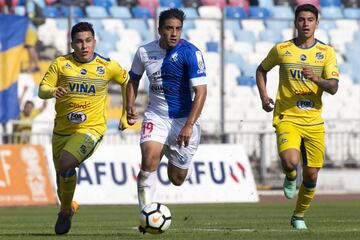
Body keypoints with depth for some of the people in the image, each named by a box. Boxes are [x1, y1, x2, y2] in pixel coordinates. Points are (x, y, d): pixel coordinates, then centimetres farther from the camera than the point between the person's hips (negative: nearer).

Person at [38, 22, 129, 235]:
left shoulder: (108, 66, -2)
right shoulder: (61, 64, -1)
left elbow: (126, 81, 16)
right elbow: (42, 90, -1)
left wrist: (126, 115, 16)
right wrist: (53, 92, -25)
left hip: (91, 129, -3)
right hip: (62, 130, 3)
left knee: (65, 163, -27)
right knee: (61, 176, 10)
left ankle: (65, 211, -6)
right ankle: (67, 206, 42)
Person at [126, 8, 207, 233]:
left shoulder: (190, 53, -14)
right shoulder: (144, 52, 0)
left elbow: (201, 91, -18)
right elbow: (134, 80, 18)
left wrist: (189, 126, -25)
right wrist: (130, 107, 1)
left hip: (184, 119, -2)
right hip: (156, 116, 2)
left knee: (177, 179, 7)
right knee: (149, 159, -25)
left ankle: (181, 163, 47)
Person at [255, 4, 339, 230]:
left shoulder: (326, 52, 1)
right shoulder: (281, 49, 1)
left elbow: (333, 87, -6)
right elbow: (262, 70, 18)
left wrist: (316, 78, -27)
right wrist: (264, 96, 4)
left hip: (314, 122, 2)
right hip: (287, 118, -2)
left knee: (311, 176, 4)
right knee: (290, 162, -28)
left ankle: (299, 217, 27)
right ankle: (290, 178, 9)